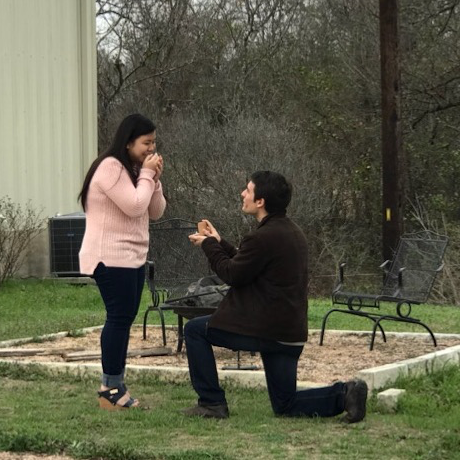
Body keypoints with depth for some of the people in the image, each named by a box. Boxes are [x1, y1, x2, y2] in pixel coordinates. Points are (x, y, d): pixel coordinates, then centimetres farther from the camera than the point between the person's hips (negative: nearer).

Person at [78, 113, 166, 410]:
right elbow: (134, 206, -22)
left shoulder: (133, 170, 17)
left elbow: (156, 212, 12)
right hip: (111, 257, -10)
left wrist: (154, 179, 0)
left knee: (124, 318, 6)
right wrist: (147, 175, -11)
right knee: (120, 317, -12)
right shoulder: (110, 167, -13)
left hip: (132, 257, 10)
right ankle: (112, 389, -10)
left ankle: (113, 386, 9)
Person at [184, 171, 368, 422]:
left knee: (195, 330, 7)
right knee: (285, 405, 17)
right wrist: (219, 243, 23)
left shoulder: (263, 237, -19)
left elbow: (232, 274, -10)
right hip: (291, 334, 9)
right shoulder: (292, 232, 12)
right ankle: (344, 393, -3)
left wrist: (209, 245, 4)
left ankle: (212, 402, 6)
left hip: (265, 330, -9)